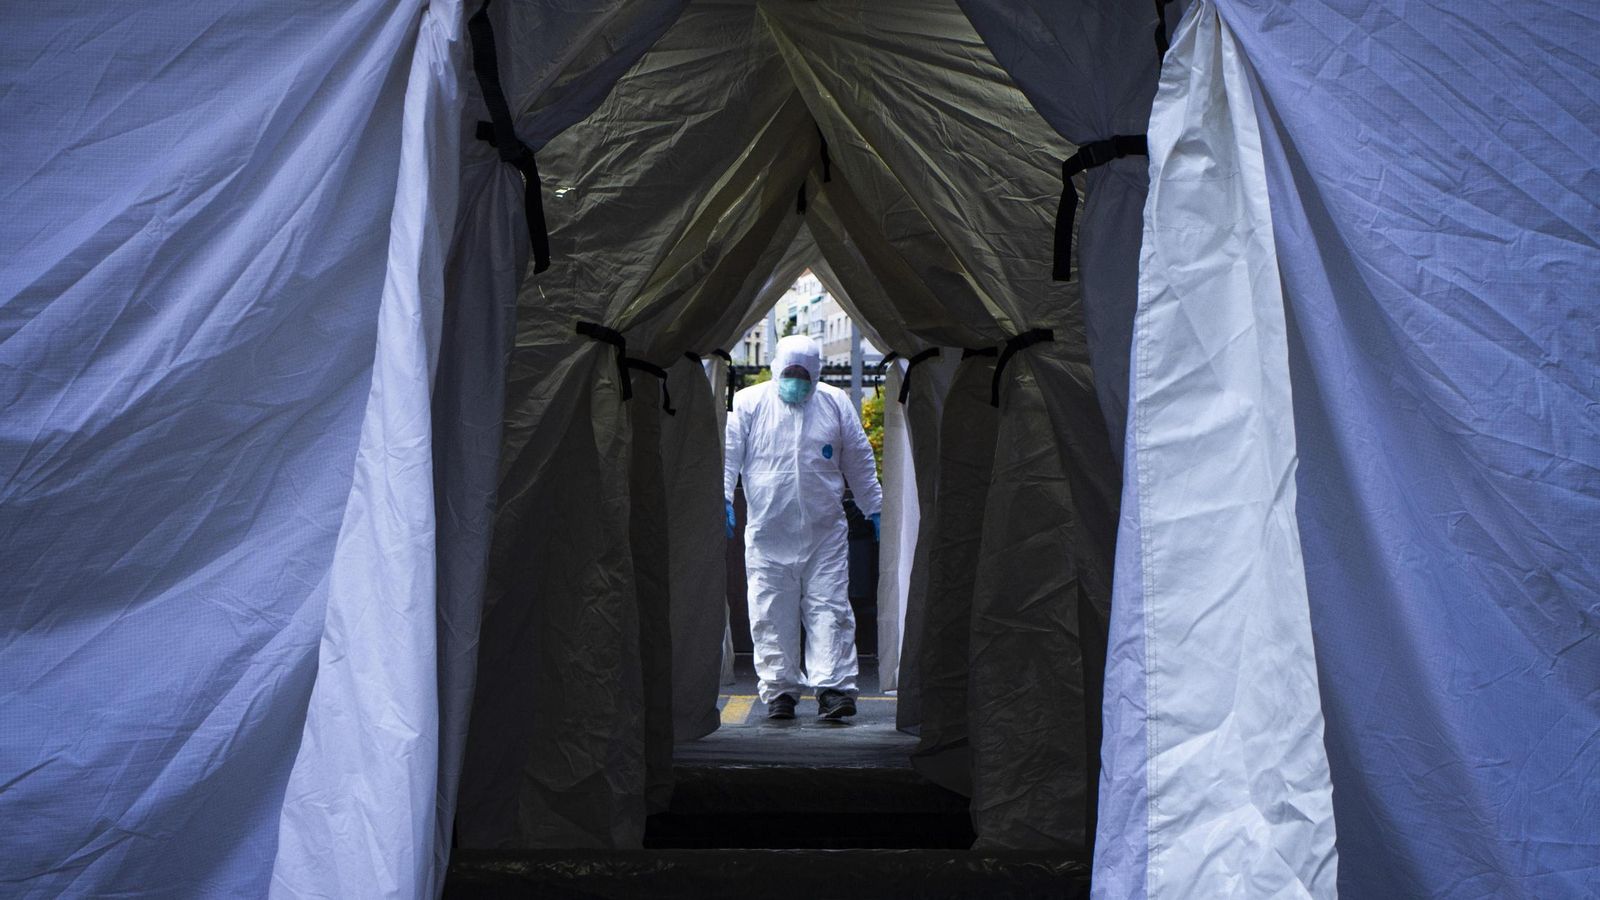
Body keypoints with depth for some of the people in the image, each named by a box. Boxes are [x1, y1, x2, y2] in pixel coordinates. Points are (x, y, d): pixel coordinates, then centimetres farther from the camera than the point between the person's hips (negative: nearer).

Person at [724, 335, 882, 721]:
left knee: (829, 609, -4)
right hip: (767, 533, -1)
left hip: (825, 532, 1)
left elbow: (859, 460, 16)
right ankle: (779, 690, 11)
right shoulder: (748, 403, 4)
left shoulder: (836, 403, 10)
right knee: (772, 614, 1)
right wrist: (722, 499, -12)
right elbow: (728, 454, 1)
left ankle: (833, 688, -2)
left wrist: (874, 509, 17)